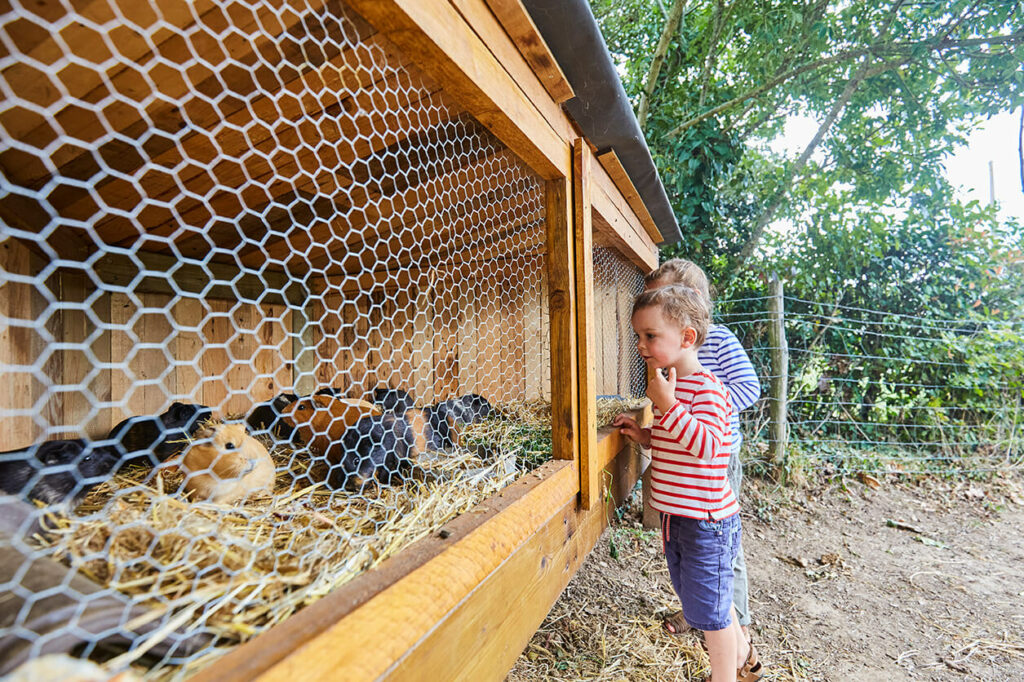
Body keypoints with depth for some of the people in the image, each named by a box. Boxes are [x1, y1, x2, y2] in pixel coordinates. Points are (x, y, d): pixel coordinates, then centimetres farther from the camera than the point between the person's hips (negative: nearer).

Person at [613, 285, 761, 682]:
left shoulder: (705, 388, -21)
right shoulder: (670, 383, 6)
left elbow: (706, 445, -33)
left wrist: (667, 405, -36)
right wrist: (644, 436, 2)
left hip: (706, 519, -9)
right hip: (676, 516, 9)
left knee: (708, 609, 9)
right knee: (697, 600, 26)